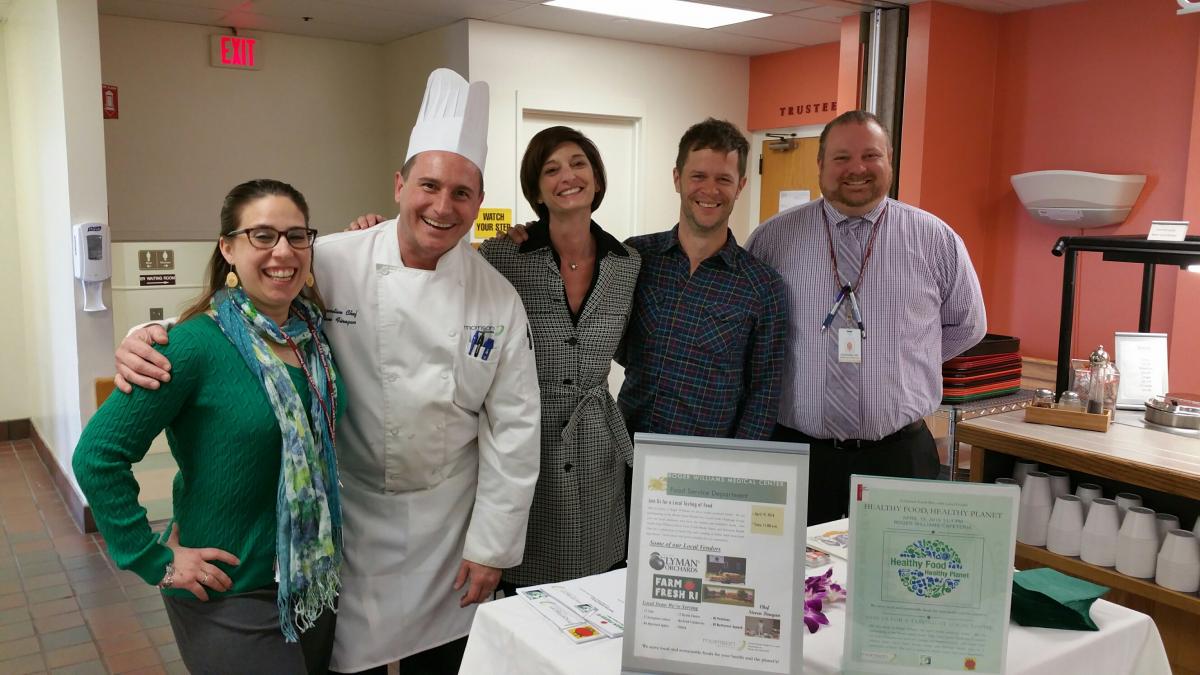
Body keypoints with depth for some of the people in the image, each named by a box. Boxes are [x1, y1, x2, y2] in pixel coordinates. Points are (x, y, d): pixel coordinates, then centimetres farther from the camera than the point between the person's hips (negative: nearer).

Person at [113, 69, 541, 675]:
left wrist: (492, 546, -4)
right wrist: (151, 338, -24)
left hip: (447, 520, 2)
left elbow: (512, 427, -6)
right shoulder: (332, 263, -14)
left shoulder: (498, 299, -9)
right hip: (346, 511, -1)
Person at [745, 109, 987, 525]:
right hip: (796, 454, 0)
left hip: (899, 457, 1)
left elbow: (966, 326, 15)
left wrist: (896, 362, 10)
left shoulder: (936, 240, 2)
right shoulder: (773, 238, 0)